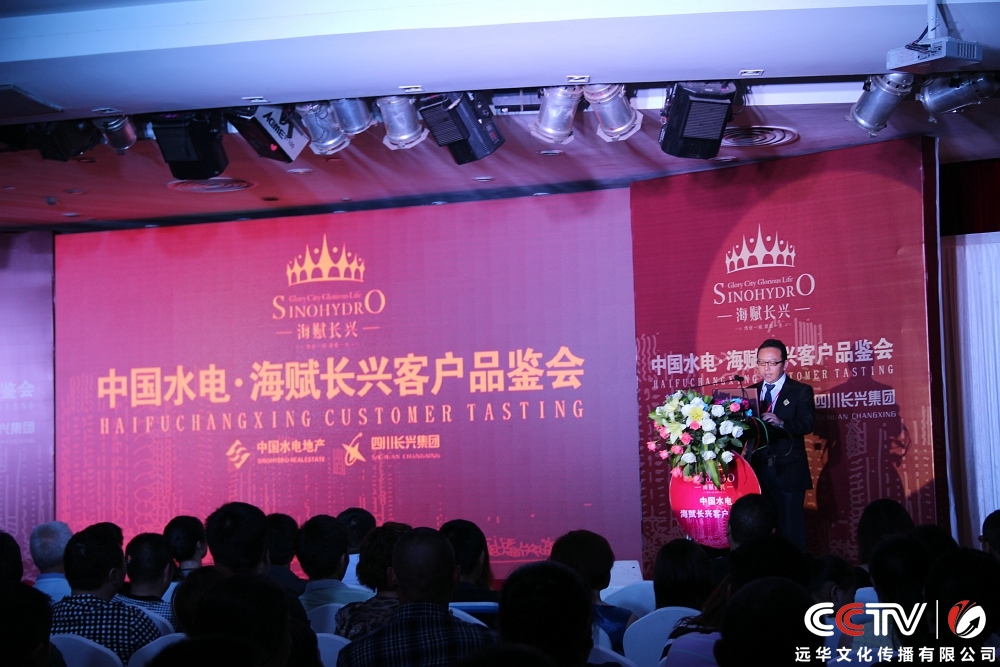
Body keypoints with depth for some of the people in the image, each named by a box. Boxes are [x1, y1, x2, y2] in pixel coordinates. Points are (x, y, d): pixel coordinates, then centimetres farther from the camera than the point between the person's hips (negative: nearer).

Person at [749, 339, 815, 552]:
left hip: (789, 471, -4)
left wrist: (781, 422, -29)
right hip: (758, 470, 4)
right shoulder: (750, 392, 12)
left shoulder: (801, 391, 0)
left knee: (790, 529, -1)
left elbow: (807, 424, -13)